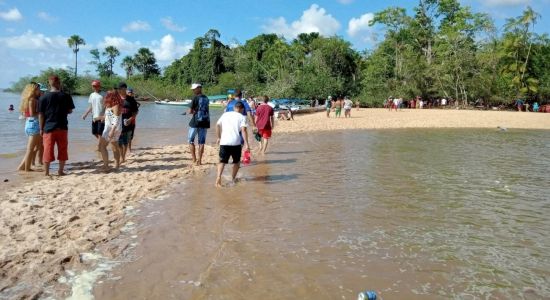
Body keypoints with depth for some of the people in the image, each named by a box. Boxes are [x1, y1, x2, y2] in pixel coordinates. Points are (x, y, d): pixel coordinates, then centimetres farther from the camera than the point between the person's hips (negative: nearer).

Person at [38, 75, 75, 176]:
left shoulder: (44, 97, -4)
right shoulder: (66, 96, -2)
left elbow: (41, 114, -2)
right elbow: (70, 111, 6)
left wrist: (41, 128, 5)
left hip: (48, 128, 0)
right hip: (62, 127, 1)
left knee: (48, 150, 5)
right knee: (62, 150, 11)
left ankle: (47, 173, 9)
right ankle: (61, 171, 16)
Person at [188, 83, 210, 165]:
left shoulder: (195, 98, -10)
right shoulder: (206, 98, 9)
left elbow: (190, 111, -10)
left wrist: (194, 111, 10)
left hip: (195, 122, -5)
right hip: (205, 122, 5)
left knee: (191, 141, 9)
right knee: (201, 142, 7)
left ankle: (194, 160, 4)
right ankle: (199, 160, 7)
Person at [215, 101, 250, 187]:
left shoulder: (225, 114, 14)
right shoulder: (242, 117, 2)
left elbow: (217, 125, 13)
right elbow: (243, 130, -11)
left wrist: (219, 137, 24)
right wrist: (246, 144, -13)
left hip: (224, 142, 2)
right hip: (236, 142, -2)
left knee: (222, 161, 6)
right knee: (237, 161, 19)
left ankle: (219, 176, -18)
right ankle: (233, 179, 22)